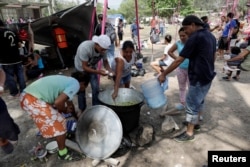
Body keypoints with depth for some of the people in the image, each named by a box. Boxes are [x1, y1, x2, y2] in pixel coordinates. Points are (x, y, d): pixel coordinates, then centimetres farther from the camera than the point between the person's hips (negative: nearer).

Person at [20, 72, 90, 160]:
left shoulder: (67, 80, 22)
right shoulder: (75, 84, -6)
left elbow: (69, 101, 36)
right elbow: (58, 102, -19)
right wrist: (65, 110, 4)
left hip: (26, 96, 10)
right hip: (33, 100, -10)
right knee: (59, 122, 1)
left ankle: (61, 138, 48)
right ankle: (63, 152, 20)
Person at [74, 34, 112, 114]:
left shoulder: (103, 49, -26)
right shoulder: (85, 47, -39)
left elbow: (105, 62, -10)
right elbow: (84, 67, -33)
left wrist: (110, 71, -29)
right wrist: (97, 72, -45)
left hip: (92, 67, 3)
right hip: (81, 68, -3)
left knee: (96, 88, -3)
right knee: (81, 89, 3)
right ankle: (82, 110, 22)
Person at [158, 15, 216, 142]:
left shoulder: (195, 38, -19)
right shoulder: (211, 36, 9)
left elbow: (179, 60, -21)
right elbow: (213, 57, 17)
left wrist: (164, 74, -15)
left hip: (198, 78, -9)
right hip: (208, 76, 9)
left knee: (191, 104, 2)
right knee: (199, 101, 23)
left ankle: (189, 133, 15)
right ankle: (195, 121, 42)